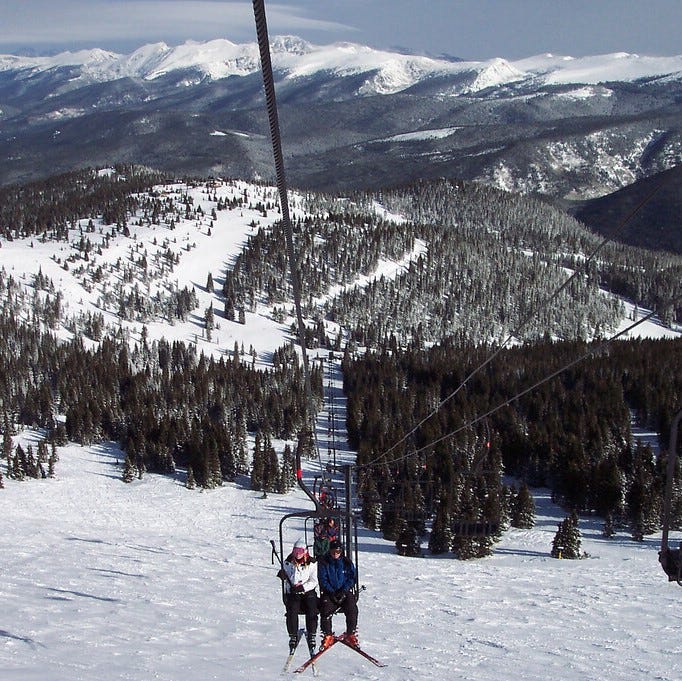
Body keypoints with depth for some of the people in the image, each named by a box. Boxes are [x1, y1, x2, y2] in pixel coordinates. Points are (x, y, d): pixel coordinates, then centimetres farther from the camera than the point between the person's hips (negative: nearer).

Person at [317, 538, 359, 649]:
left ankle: (351, 634, -10)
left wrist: (343, 591, -12)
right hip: (329, 593, -1)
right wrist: (332, 592, -15)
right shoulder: (324, 563, 3)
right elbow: (323, 580, -2)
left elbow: (352, 578, 2)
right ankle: (327, 636, -14)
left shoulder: (347, 562, 6)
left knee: (352, 609, -24)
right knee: (326, 610, -26)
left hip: (345, 593, 1)